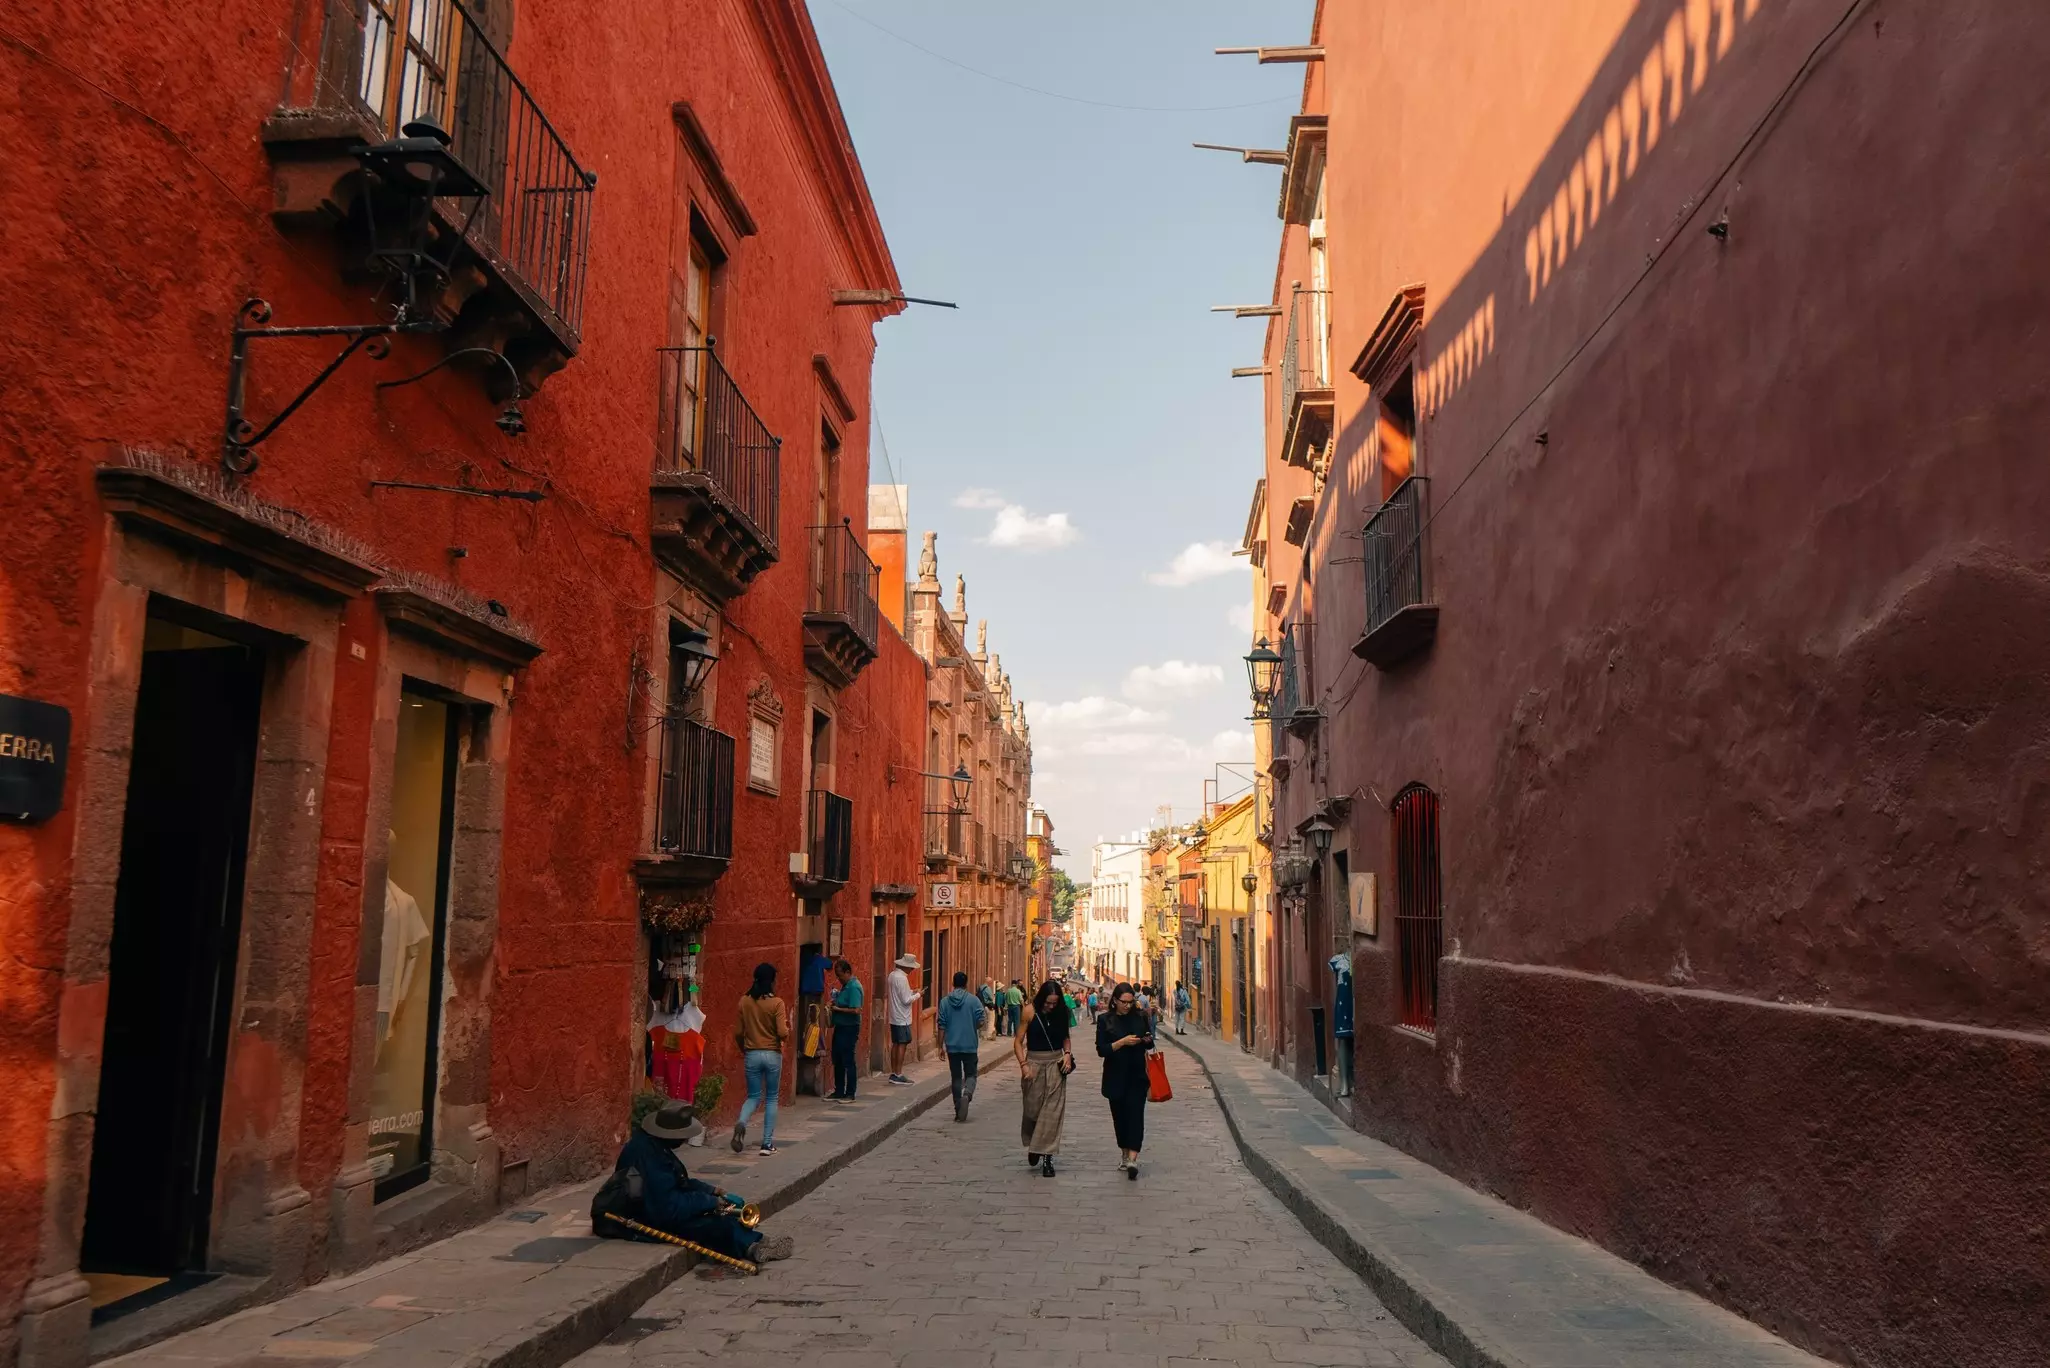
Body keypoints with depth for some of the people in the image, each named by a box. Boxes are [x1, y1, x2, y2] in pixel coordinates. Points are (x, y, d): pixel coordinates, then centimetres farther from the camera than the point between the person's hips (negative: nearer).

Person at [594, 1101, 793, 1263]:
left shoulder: (652, 1142, 2)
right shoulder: (648, 1156, -29)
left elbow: (678, 1182, 16)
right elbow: (669, 1209, -29)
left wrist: (711, 1191, 4)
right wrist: (710, 1201, -17)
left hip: (652, 1206, 10)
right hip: (635, 1221, -10)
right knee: (710, 1222, -25)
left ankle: (753, 1243, -12)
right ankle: (753, 1246, -18)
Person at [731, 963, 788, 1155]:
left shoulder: (744, 1001, -1)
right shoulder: (776, 1003, -11)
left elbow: (737, 1033, 4)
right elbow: (783, 1033, -16)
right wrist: (788, 1025, 6)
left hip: (751, 1055, 3)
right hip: (773, 1055, -3)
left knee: (754, 1096, 14)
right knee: (771, 1098, 11)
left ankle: (741, 1123, -17)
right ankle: (768, 1143, 9)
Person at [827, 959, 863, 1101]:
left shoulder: (853, 987, -19)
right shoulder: (846, 985, 11)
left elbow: (856, 1010, -26)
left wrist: (838, 1009, -17)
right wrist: (835, 1001, 6)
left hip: (849, 1029, -10)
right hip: (840, 1027, 10)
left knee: (847, 1061, -1)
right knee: (837, 1061, 15)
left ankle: (850, 1094, 8)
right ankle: (838, 1092, 24)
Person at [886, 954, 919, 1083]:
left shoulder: (893, 975, 8)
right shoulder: (901, 978, -21)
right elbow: (906, 1000, -21)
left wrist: (911, 992, 10)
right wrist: (917, 995, -7)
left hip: (894, 1018, 9)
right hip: (902, 1019, -9)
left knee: (895, 1044, 13)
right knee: (902, 1045, -4)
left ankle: (893, 1074, 18)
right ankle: (898, 1075, -1)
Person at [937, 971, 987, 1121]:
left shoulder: (945, 1001, 1)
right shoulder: (974, 1000, -5)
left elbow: (942, 1026, 1)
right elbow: (980, 1021, -8)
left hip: (952, 1046, 2)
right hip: (970, 1045, -2)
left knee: (956, 1077, 11)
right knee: (970, 1075, 8)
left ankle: (958, 1111, 11)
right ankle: (966, 1095, -22)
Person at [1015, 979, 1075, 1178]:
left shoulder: (1062, 1013, 1)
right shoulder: (1030, 1012, -9)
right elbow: (1018, 1041, -6)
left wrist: (1067, 1054, -2)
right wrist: (1023, 1064, -17)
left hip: (1056, 1064, 2)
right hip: (1034, 1063, -2)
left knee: (1053, 1110, -4)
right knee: (1032, 1108, 5)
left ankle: (1046, 1155, -1)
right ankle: (1032, 1144, 33)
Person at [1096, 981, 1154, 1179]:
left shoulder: (1140, 1017, 3)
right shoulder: (1105, 1020, -3)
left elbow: (1150, 1045, 15)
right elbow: (1101, 1049, -9)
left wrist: (1147, 1040, -9)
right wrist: (1122, 1042, -20)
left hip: (1137, 1076, 0)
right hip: (1116, 1077, 0)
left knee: (1135, 1114, -12)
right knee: (1119, 1116, 9)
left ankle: (1132, 1158, -19)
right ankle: (1124, 1153, 26)